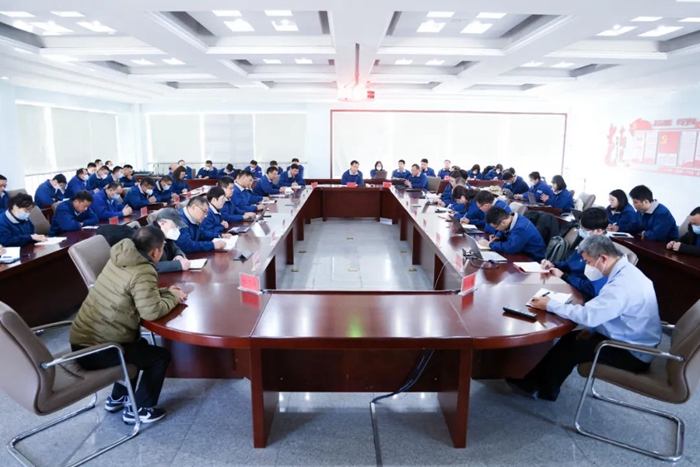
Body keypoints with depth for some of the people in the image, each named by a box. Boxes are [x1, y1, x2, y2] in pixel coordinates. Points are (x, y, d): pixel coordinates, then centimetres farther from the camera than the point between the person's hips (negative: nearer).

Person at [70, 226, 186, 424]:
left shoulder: (120, 258, 6)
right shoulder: (143, 272, -21)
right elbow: (151, 311, -30)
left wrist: (166, 292, 7)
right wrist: (172, 297, -11)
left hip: (81, 340, 9)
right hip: (94, 350, -9)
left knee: (139, 345, 30)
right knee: (161, 356, 5)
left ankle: (118, 397, 38)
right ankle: (137, 410, 15)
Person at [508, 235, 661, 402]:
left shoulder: (622, 285, -31)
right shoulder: (627, 271, 2)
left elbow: (587, 315, -30)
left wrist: (550, 305, -20)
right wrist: (592, 329, 2)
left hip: (633, 354, -9)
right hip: (632, 341, 9)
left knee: (572, 345, -6)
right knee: (572, 337, 6)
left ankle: (540, 388, 11)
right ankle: (540, 380, 11)